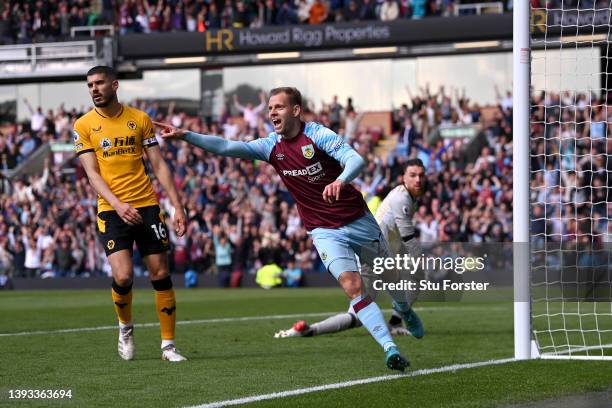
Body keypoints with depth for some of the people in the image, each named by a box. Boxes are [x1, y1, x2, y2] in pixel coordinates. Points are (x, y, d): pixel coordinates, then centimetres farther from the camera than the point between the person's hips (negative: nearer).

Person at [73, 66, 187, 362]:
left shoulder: (140, 119, 6)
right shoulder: (84, 126, 2)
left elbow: (159, 165, 6)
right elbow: (92, 173, -4)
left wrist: (177, 206, -1)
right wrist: (118, 205, -18)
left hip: (147, 206, 2)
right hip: (111, 210, -2)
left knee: (160, 274, 0)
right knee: (123, 277, -15)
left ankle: (168, 345, 9)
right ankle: (125, 327, 16)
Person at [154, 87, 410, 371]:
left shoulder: (318, 134, -15)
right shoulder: (271, 146, -2)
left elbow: (356, 160, -28)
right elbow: (227, 147, -7)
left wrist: (340, 180, -49)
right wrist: (185, 135, -18)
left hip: (358, 220, -2)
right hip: (324, 231, 2)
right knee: (353, 287, -18)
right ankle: (389, 348, -19)